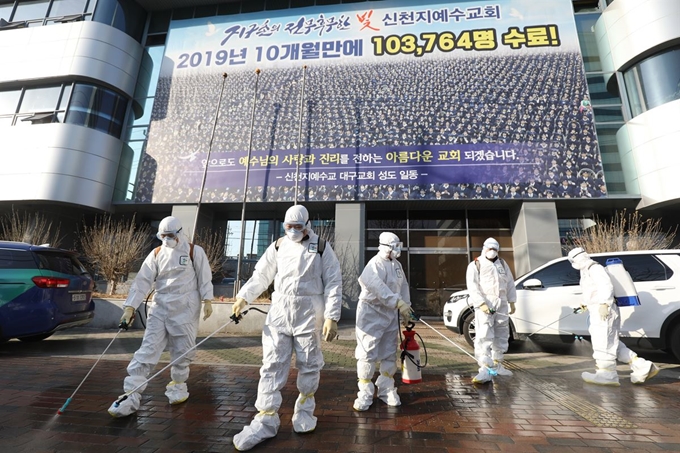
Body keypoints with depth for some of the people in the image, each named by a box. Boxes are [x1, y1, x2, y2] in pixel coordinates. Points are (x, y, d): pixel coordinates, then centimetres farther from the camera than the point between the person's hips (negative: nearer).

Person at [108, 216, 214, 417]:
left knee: (182, 351, 8)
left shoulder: (194, 251, -4)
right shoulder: (156, 254, 6)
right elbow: (143, 280, 1)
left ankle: (177, 385, 30)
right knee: (147, 350, -2)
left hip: (185, 309, -2)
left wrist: (207, 300, -12)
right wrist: (130, 306, -5)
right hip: (159, 308, 3)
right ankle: (131, 395, 4)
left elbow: (205, 277, -4)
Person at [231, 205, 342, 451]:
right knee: (272, 364, 2)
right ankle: (266, 419, 14)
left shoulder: (322, 248, -3)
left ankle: (304, 410, 32)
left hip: (308, 315, -2)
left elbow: (334, 283, -5)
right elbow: (261, 274, 10)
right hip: (279, 312, 2)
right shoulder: (278, 246, 6)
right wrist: (244, 297, -2)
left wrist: (332, 317, -10)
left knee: (308, 365, 10)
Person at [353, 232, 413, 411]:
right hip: (372, 312, -8)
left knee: (389, 354, 15)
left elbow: (403, 286, 15)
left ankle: (387, 389, 30)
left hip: (390, 312, 8)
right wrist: (399, 303, -38)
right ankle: (365, 394, 13)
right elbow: (378, 287, -35)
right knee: (368, 353, -1)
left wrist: (406, 309, 11)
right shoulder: (376, 264, -19)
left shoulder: (397, 265, 9)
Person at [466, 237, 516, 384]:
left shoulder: (502, 263, 17)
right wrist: (481, 304, -20)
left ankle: (497, 364, 29)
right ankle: (485, 369, -15)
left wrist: (512, 302, 11)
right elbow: (473, 287, -10)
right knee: (484, 337, -14)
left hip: (502, 305, 6)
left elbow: (510, 283, 18)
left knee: (501, 336, 14)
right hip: (485, 305, -6)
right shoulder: (475, 265, -1)